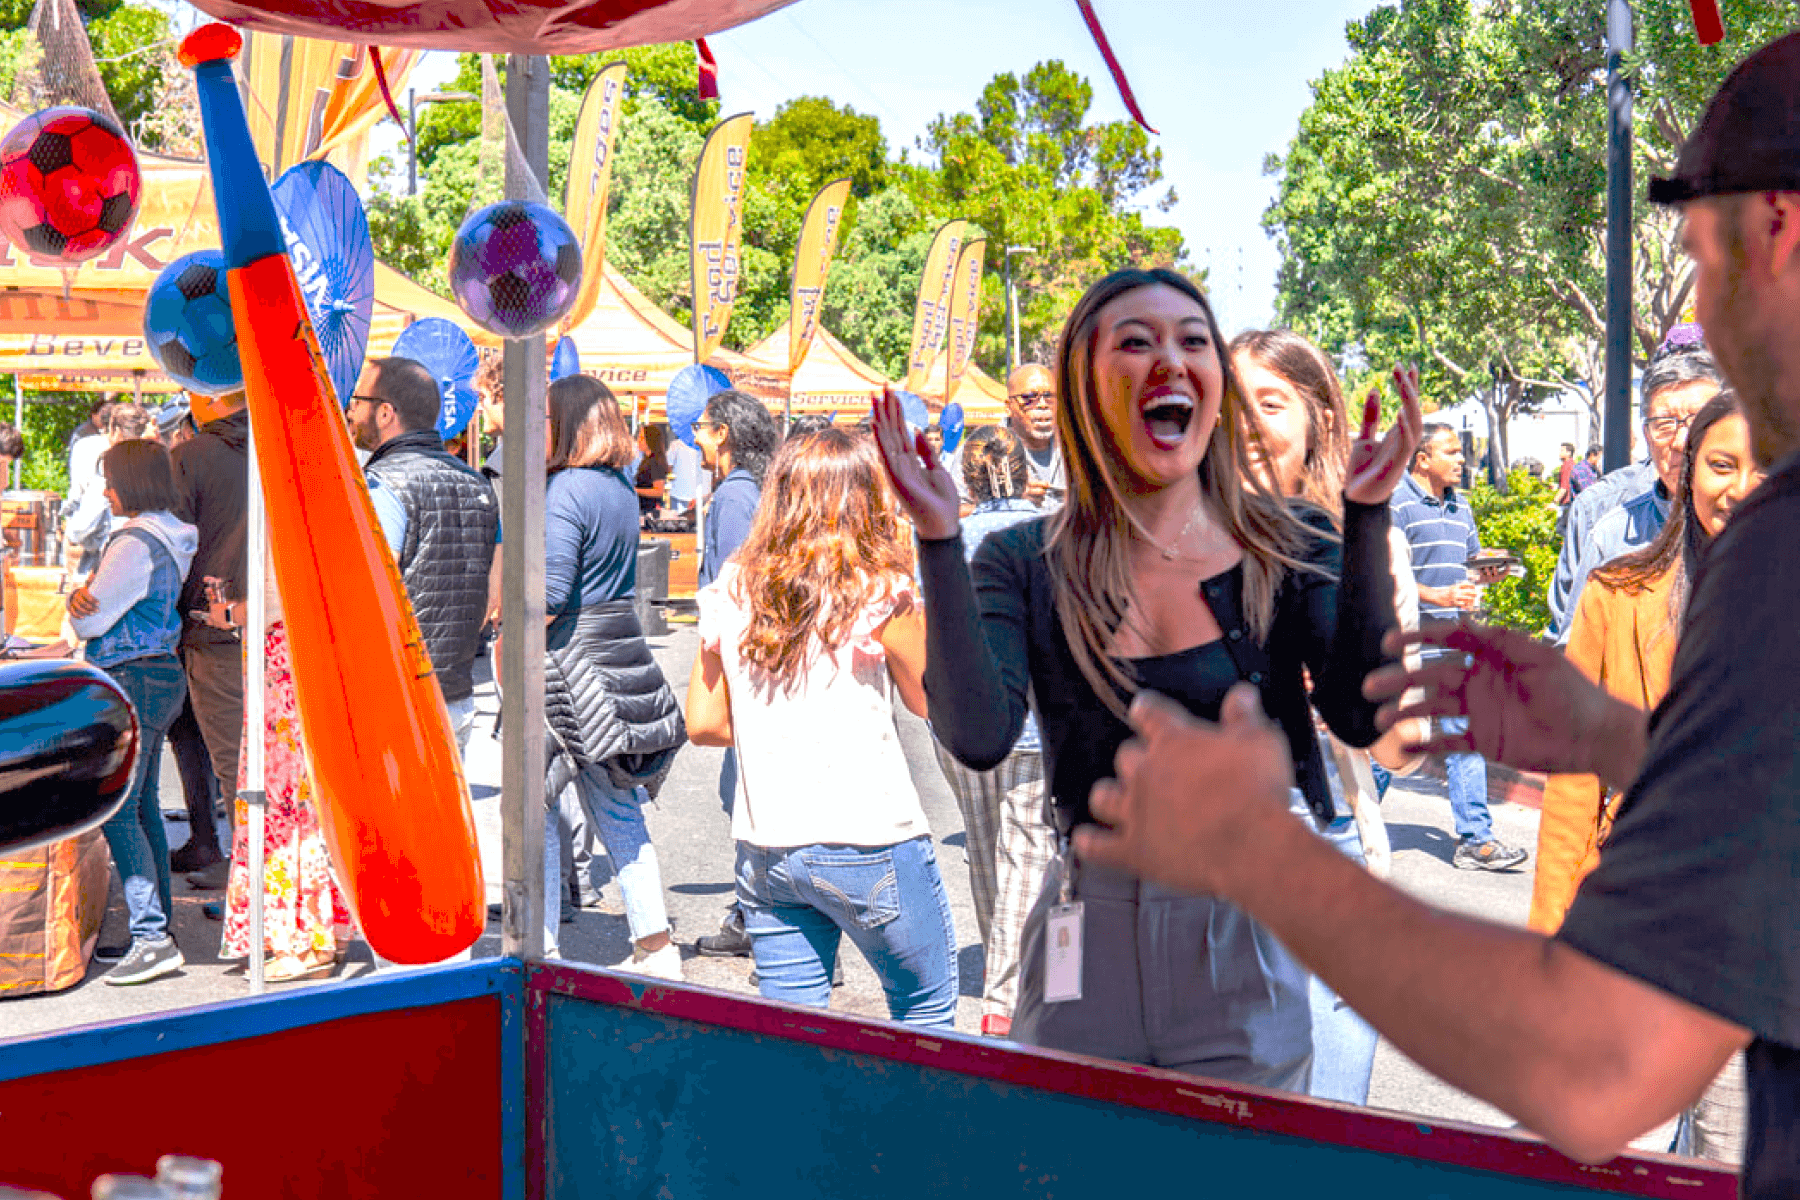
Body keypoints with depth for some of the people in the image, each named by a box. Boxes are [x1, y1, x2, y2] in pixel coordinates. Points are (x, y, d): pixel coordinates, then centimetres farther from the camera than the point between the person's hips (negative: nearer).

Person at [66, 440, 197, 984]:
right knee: (143, 806, 14)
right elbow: (91, 608, 16)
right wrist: (83, 595, -7)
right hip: (162, 674, 10)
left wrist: (83, 604, 9)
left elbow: (89, 624, -13)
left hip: (131, 680, -10)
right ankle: (158, 924, 19)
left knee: (116, 811, -11)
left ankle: (151, 938, -15)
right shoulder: (169, 539, 14)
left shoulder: (135, 543, -17)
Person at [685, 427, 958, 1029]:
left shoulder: (731, 593, 2)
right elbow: (930, 700, 4)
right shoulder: (880, 595, -10)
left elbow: (702, 724, 6)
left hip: (763, 849, 4)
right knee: (927, 1009, 14)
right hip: (866, 842, -4)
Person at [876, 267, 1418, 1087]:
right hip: (1088, 945, 0)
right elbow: (978, 738, -17)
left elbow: (1360, 717, -15)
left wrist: (1365, 517, -19)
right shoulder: (1026, 563, -2)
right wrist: (938, 540, -19)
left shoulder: (1290, 550, -1)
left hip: (1247, 942, 0)